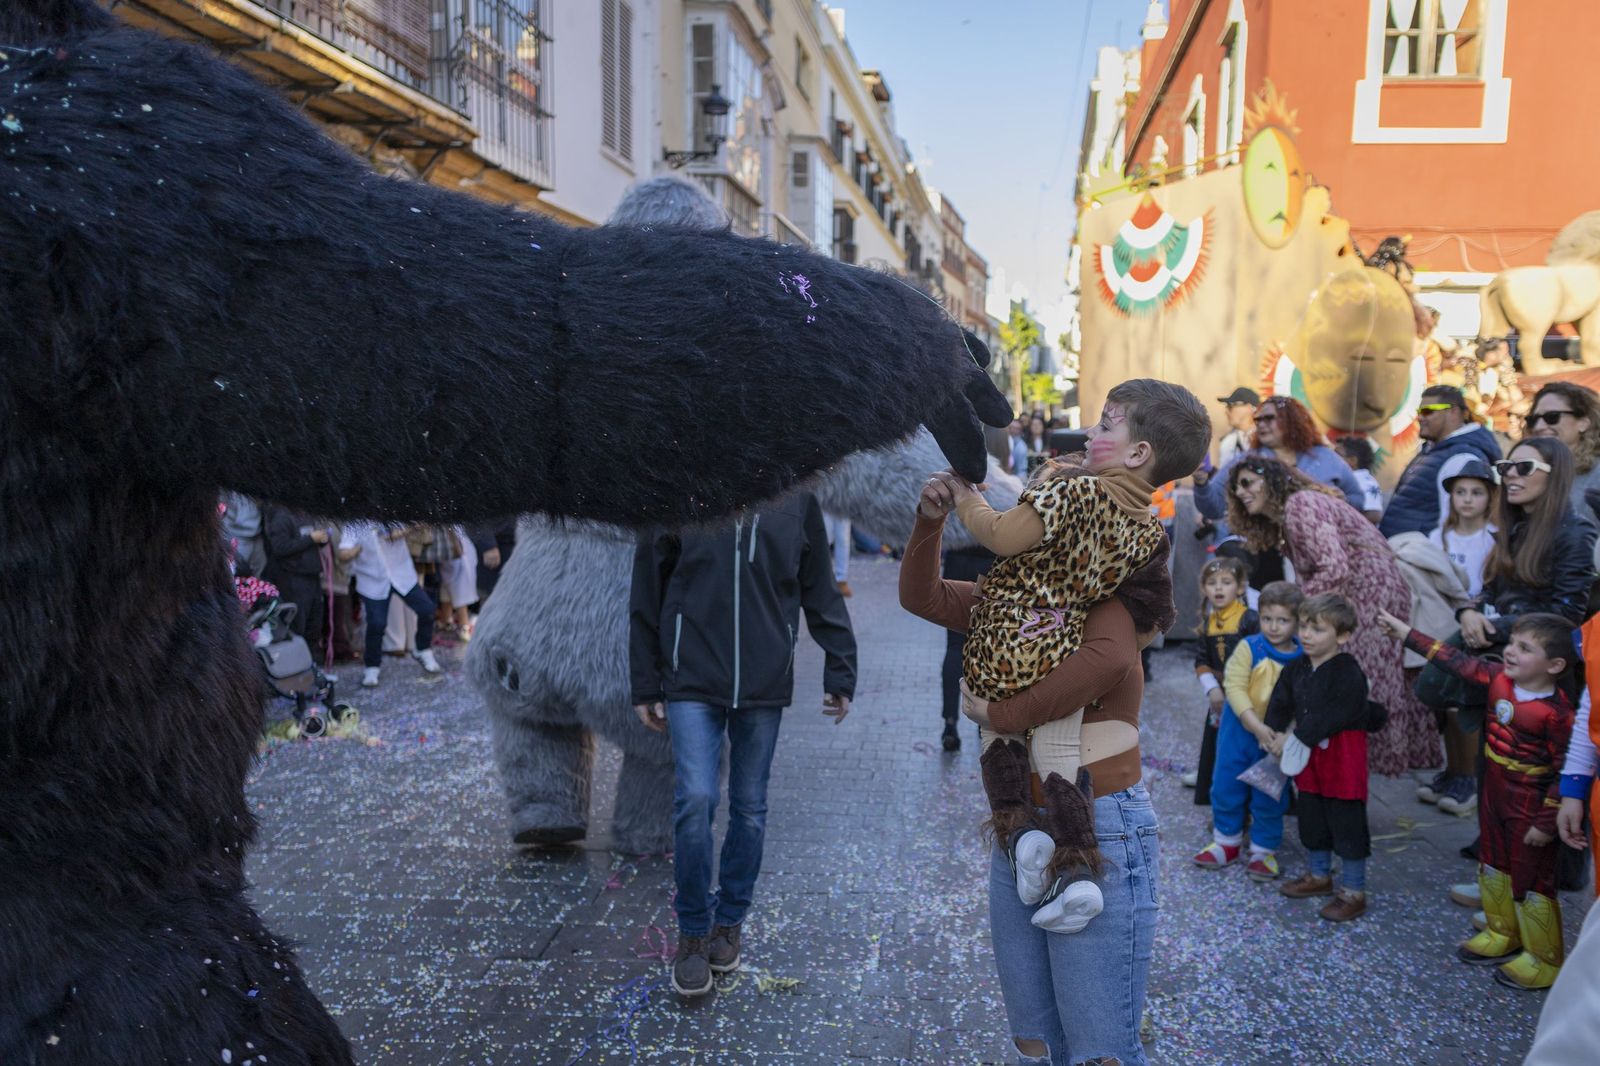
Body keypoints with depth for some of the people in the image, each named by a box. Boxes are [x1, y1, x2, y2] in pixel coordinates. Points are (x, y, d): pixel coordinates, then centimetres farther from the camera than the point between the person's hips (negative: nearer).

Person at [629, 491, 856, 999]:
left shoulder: (795, 499, 0)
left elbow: (821, 593, 7)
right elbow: (647, 597, 1)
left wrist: (840, 673, 6)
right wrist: (645, 687, 2)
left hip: (765, 685, 2)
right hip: (692, 682, -2)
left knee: (750, 808, 10)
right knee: (695, 801, -9)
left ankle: (729, 922, 30)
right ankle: (694, 932, 12)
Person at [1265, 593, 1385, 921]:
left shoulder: (1348, 673, -20)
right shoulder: (1296, 669, 4)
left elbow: (1329, 718, -24)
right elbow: (1280, 703, 6)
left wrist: (1294, 738, -22)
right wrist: (1272, 733, -10)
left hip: (1342, 756, -8)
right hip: (1308, 756, 8)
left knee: (1347, 825, 1)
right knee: (1311, 819, 20)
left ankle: (1353, 891, 13)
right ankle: (1319, 875, 38)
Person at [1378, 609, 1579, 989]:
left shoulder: (1557, 713, -26)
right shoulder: (1499, 678, -7)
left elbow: (1564, 772, -21)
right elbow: (1458, 662, 4)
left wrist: (1546, 822, -19)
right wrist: (1408, 634, 5)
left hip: (1529, 808, -8)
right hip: (1495, 796, 8)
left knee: (1530, 881, 5)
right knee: (1493, 866, 22)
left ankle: (1545, 961, 21)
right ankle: (1503, 935, 41)